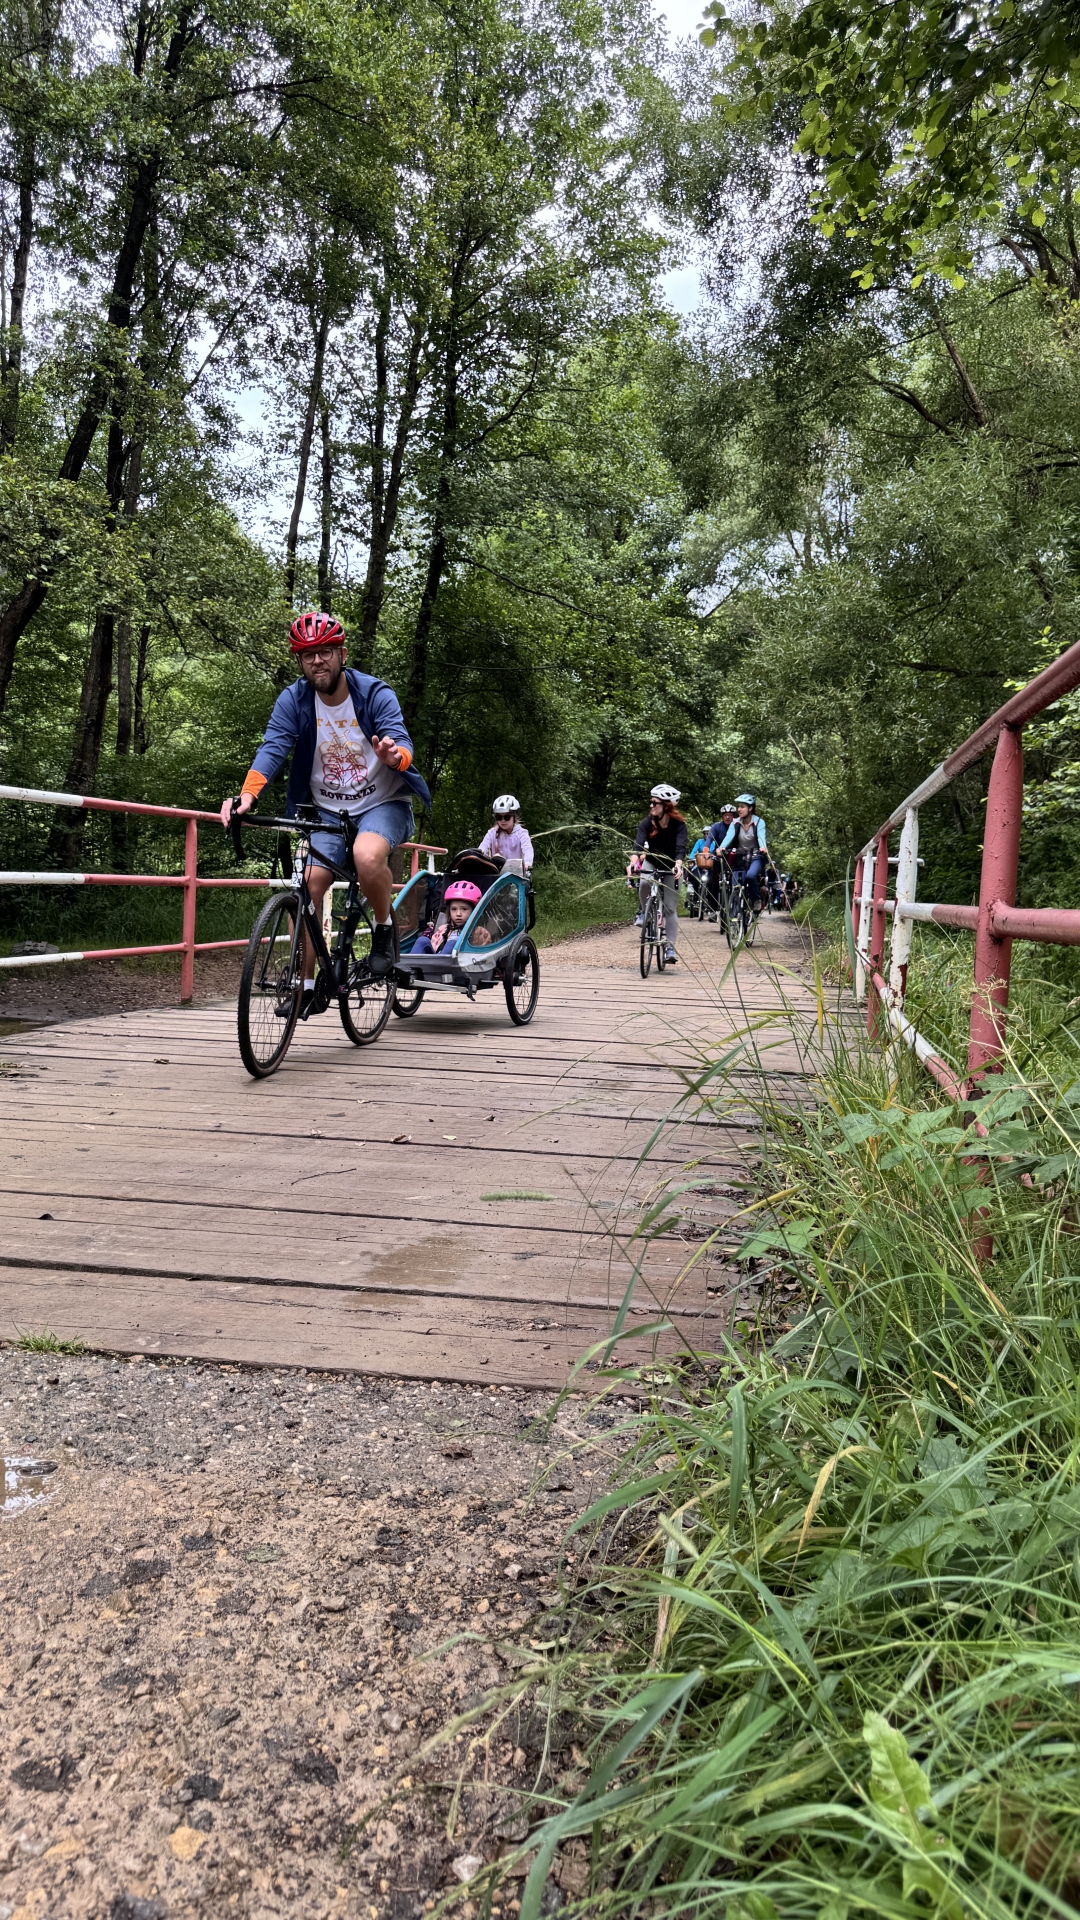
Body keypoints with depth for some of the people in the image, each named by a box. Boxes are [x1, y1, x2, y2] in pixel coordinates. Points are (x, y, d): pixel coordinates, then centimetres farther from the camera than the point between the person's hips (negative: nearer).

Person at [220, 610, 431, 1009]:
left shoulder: (375, 693, -13)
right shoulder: (293, 700, -7)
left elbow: (400, 739, -28)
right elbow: (272, 749, -19)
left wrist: (395, 755, -54)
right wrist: (247, 795, -37)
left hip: (382, 802, -3)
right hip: (327, 811, 3)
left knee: (367, 855, -35)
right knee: (306, 885, -14)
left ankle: (384, 928, -6)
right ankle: (305, 984, 0)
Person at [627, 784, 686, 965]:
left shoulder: (679, 824, -24)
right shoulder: (647, 823, -19)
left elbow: (680, 848, -37)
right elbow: (638, 844, -32)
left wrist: (678, 866, -57)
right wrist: (633, 862, -52)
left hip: (671, 867, -1)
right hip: (651, 863, 1)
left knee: (670, 908, -6)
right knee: (644, 882, -33)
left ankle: (670, 947, -1)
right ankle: (645, 912, -7)